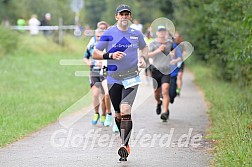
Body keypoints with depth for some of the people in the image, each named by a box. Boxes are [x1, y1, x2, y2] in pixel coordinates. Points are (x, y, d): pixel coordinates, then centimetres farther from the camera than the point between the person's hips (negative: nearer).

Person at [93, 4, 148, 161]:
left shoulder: (136, 34, 3)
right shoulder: (109, 33, -2)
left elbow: (144, 47, 24)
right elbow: (95, 54, -2)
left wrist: (142, 58, 3)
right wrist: (110, 55, -19)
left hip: (131, 77, -1)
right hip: (113, 79, 1)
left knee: (125, 110, -19)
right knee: (118, 114, 8)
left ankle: (124, 145, -21)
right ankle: (125, 142, 29)